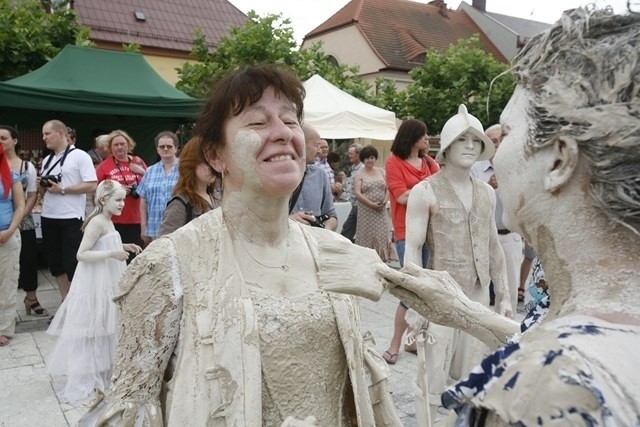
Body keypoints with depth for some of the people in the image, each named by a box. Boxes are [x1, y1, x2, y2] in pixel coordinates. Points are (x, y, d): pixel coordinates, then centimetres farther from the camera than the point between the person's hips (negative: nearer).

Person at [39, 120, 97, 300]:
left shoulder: (80, 156, -6)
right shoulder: (46, 160, 14)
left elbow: (91, 185, -15)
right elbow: (44, 192, 20)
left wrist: (62, 190, -17)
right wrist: (41, 186, -2)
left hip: (71, 218, -7)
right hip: (48, 217, 7)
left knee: (72, 263, -2)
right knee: (55, 263, 11)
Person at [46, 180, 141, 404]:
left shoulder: (107, 222, 10)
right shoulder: (97, 222, -19)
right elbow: (81, 254, -24)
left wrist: (122, 247, 9)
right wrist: (112, 253, -28)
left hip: (106, 283, 10)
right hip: (94, 285, -10)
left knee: (103, 330, 18)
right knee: (91, 331, 1)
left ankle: (100, 372, 31)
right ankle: (83, 378, 13)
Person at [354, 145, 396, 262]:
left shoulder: (381, 171, 10)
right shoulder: (360, 175, 2)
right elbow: (358, 193, -7)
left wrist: (385, 201, -10)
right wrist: (371, 204, -15)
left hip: (381, 210, 2)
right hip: (366, 210, -2)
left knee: (382, 234, 0)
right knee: (368, 235, -2)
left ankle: (382, 258, 6)